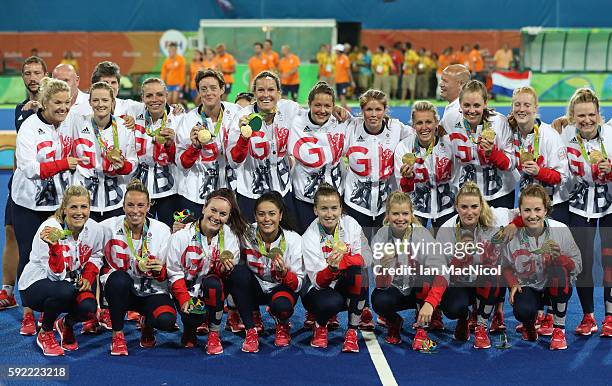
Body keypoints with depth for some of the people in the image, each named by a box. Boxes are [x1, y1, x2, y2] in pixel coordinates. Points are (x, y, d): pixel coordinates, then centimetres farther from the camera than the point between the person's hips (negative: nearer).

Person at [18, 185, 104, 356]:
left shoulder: (94, 229, -10)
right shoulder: (49, 229, -25)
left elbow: (96, 256, 13)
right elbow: (57, 274, -27)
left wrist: (88, 277, -5)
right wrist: (54, 245, -43)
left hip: (71, 283, 4)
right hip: (35, 284, -4)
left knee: (88, 307, -28)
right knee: (65, 291, -38)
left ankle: (66, 324, 12)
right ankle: (45, 334, -8)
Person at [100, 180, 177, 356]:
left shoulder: (162, 230, -7)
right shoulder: (108, 227, -9)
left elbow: (167, 274, -4)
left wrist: (160, 270, -26)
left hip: (152, 291, 0)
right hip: (120, 288, 0)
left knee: (166, 320, -30)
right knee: (119, 278, -36)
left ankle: (147, 324, 11)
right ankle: (117, 335, -14)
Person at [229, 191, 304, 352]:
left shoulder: (293, 240, -16)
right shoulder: (248, 235, -14)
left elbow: (298, 284, -13)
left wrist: (284, 273, -35)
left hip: (281, 288, -2)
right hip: (254, 288, 2)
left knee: (282, 306, -37)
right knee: (238, 271, -29)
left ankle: (282, 325, 5)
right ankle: (251, 329, -16)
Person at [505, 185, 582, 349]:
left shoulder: (561, 230, -15)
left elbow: (577, 266, -10)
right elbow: (506, 266, 4)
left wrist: (559, 257, -30)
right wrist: (513, 283, -15)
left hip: (557, 288, 0)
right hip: (527, 288, 0)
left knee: (558, 269, -34)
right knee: (522, 311, -33)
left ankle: (559, 330, -17)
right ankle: (529, 323, 12)